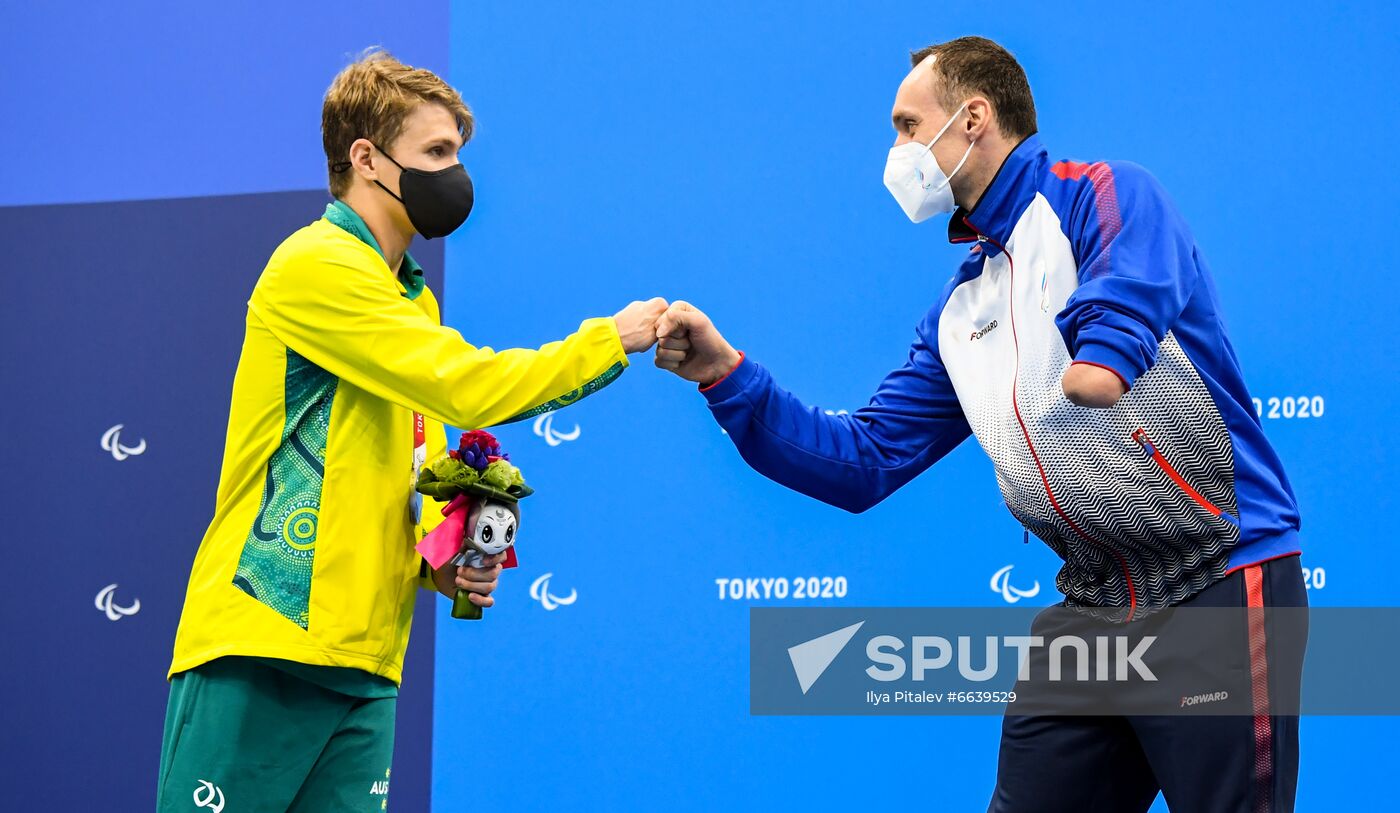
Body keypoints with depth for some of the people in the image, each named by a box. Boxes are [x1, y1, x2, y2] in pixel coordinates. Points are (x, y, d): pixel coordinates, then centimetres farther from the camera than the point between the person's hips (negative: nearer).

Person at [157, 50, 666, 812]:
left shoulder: (412, 300, 18)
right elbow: (470, 388, -15)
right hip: (262, 646, -8)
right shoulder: (317, 264, -8)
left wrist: (442, 561, 4)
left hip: (364, 663, 8)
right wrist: (607, 340, -5)